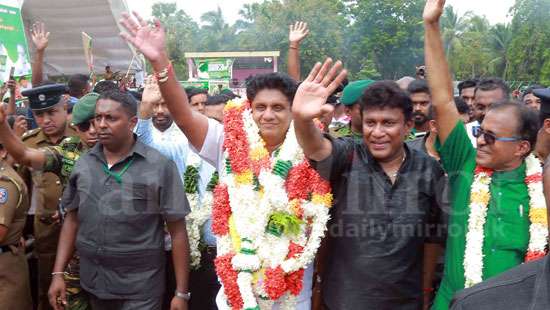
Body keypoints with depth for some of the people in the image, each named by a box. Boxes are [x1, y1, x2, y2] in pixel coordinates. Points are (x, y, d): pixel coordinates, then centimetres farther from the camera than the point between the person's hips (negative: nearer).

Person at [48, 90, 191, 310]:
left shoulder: (160, 166, -12)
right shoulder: (82, 164, 2)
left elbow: (177, 231, -10)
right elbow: (72, 219, 11)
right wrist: (58, 273, 4)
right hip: (92, 282, 5)